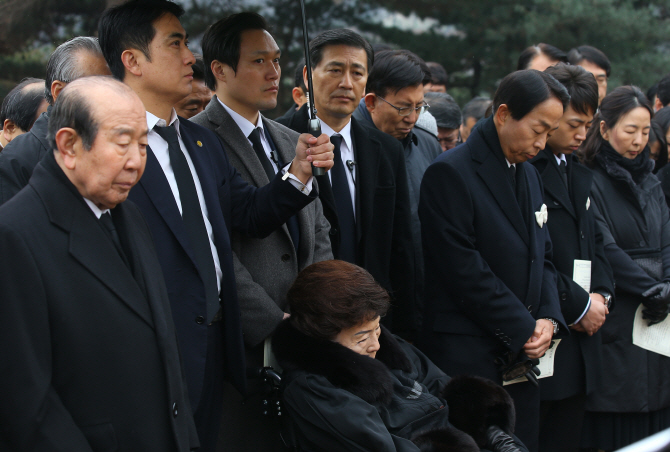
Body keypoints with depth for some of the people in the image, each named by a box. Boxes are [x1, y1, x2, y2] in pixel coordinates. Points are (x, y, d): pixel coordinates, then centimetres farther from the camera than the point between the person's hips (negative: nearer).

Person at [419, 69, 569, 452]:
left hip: (522, 356, 8)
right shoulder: (451, 173, -11)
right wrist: (524, 328, -13)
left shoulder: (530, 175, 16)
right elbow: (464, 269, -17)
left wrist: (549, 318, 0)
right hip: (468, 359, -8)